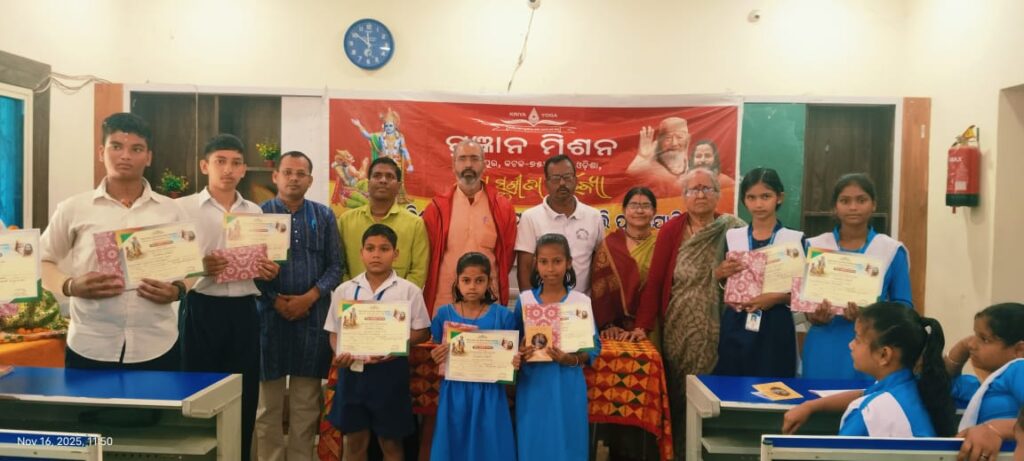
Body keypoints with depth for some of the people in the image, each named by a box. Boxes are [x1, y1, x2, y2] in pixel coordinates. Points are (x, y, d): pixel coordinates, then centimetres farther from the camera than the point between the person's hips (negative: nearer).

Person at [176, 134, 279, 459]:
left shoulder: (255, 212, 12)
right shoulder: (183, 207, 0)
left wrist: (270, 272, -3)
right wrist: (199, 268, -22)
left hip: (243, 310, 4)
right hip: (201, 309, -3)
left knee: (244, 394, 9)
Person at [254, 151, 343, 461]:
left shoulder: (324, 216, 7)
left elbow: (336, 265, 3)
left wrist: (310, 297, -10)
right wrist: (276, 300, -11)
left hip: (313, 315, 1)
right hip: (269, 313, -1)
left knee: (306, 401, 8)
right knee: (268, 401, 7)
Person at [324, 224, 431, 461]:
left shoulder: (409, 291, -3)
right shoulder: (344, 290, 4)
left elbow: (421, 331, -1)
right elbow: (335, 331, 9)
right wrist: (340, 354, -12)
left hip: (391, 370, -2)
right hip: (353, 369, 2)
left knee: (390, 441, 10)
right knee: (355, 440, 13)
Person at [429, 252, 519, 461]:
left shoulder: (503, 316, -4)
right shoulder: (444, 314, -1)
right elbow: (437, 354, 6)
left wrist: (515, 363, -19)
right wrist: (436, 358, -15)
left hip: (489, 394, -1)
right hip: (454, 393, 1)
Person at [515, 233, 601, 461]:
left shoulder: (581, 302, -4)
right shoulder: (524, 299, 1)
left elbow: (594, 347, -3)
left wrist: (571, 359, -19)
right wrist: (519, 354, -14)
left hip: (567, 385, -1)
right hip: (532, 384, 1)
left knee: (566, 443, 6)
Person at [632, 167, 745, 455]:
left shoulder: (734, 230, -1)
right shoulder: (671, 230, -2)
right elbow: (654, 280, -4)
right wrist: (643, 325, -9)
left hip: (716, 331, 0)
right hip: (677, 330, 0)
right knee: (677, 395, 8)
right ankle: (677, 450, 25)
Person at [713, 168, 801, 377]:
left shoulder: (795, 239, -2)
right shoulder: (732, 236, 7)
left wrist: (777, 298, -17)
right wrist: (719, 274, -5)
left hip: (776, 327, -2)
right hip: (736, 326, 2)